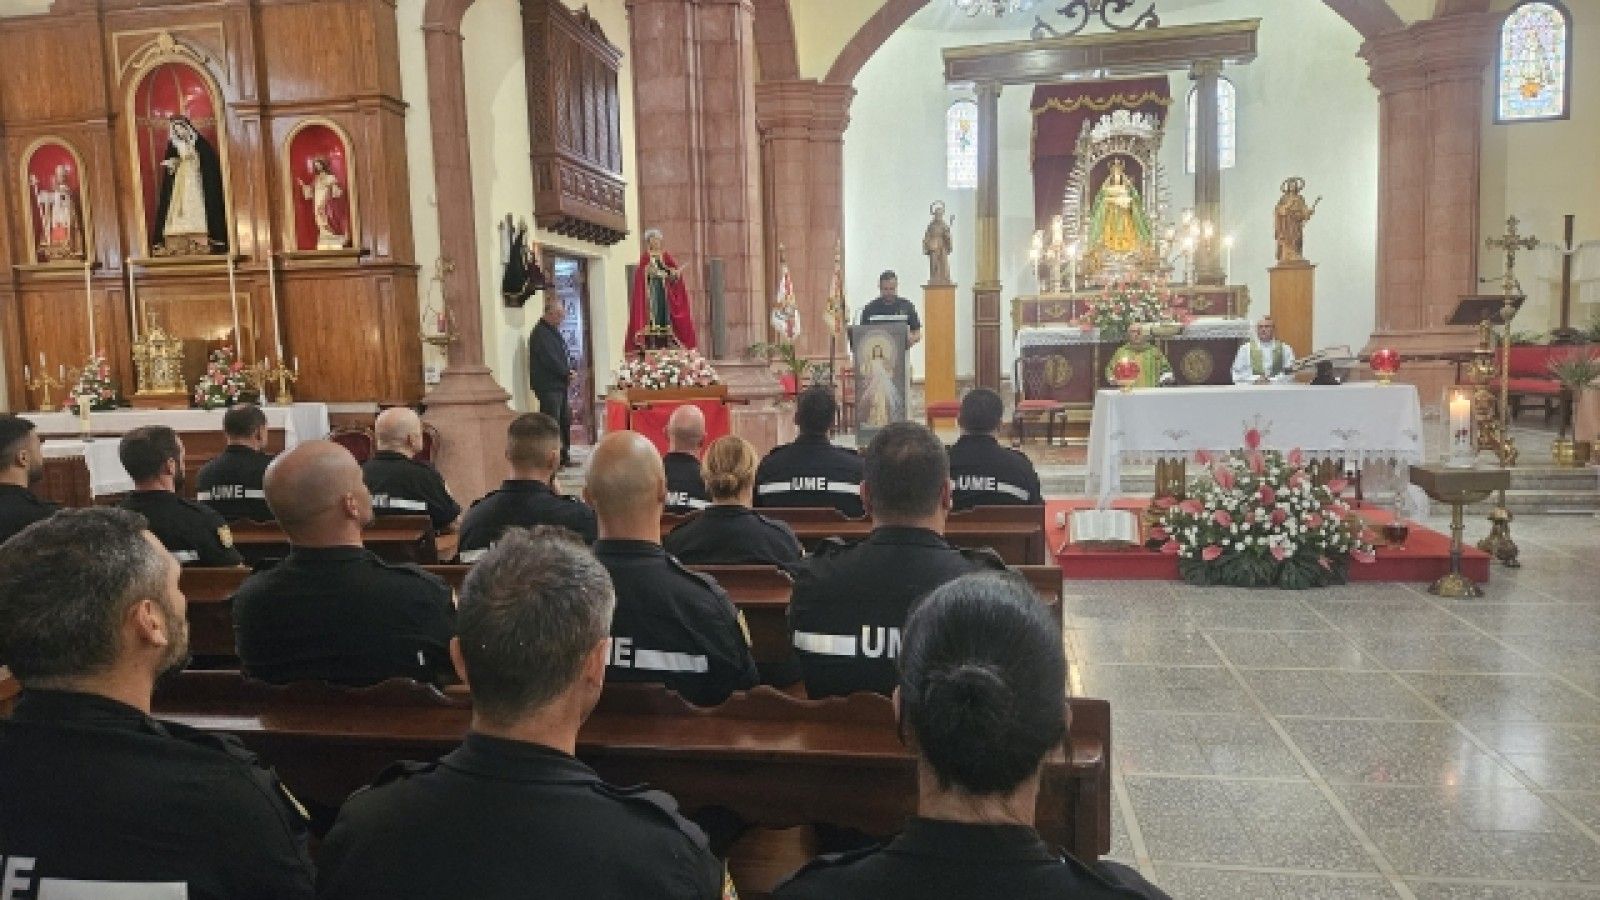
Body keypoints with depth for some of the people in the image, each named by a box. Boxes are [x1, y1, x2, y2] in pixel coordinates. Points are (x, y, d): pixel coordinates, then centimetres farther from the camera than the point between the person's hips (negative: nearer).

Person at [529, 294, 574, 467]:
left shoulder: (554, 331, 18)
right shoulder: (541, 333, -14)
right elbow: (550, 360, -20)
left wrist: (568, 372, 4)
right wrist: (567, 373, -9)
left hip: (559, 385, 10)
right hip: (548, 386, -10)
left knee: (565, 420, 15)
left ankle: (564, 456, 24)